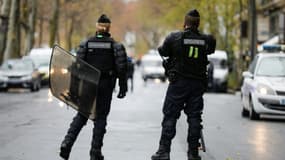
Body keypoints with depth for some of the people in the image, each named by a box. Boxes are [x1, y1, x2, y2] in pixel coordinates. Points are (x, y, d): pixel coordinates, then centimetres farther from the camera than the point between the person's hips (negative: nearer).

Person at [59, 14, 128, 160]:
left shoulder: (86, 43, 0)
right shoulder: (115, 45, -3)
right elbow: (121, 68, -8)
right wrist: (123, 88, -2)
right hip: (106, 86, -1)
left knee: (81, 115, 12)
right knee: (100, 118, 7)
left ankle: (67, 142, -8)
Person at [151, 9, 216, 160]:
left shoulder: (174, 38, -8)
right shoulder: (206, 40, -1)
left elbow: (163, 51, 4)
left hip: (178, 83, -2)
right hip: (198, 84, 2)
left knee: (170, 116, 3)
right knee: (194, 117, 8)